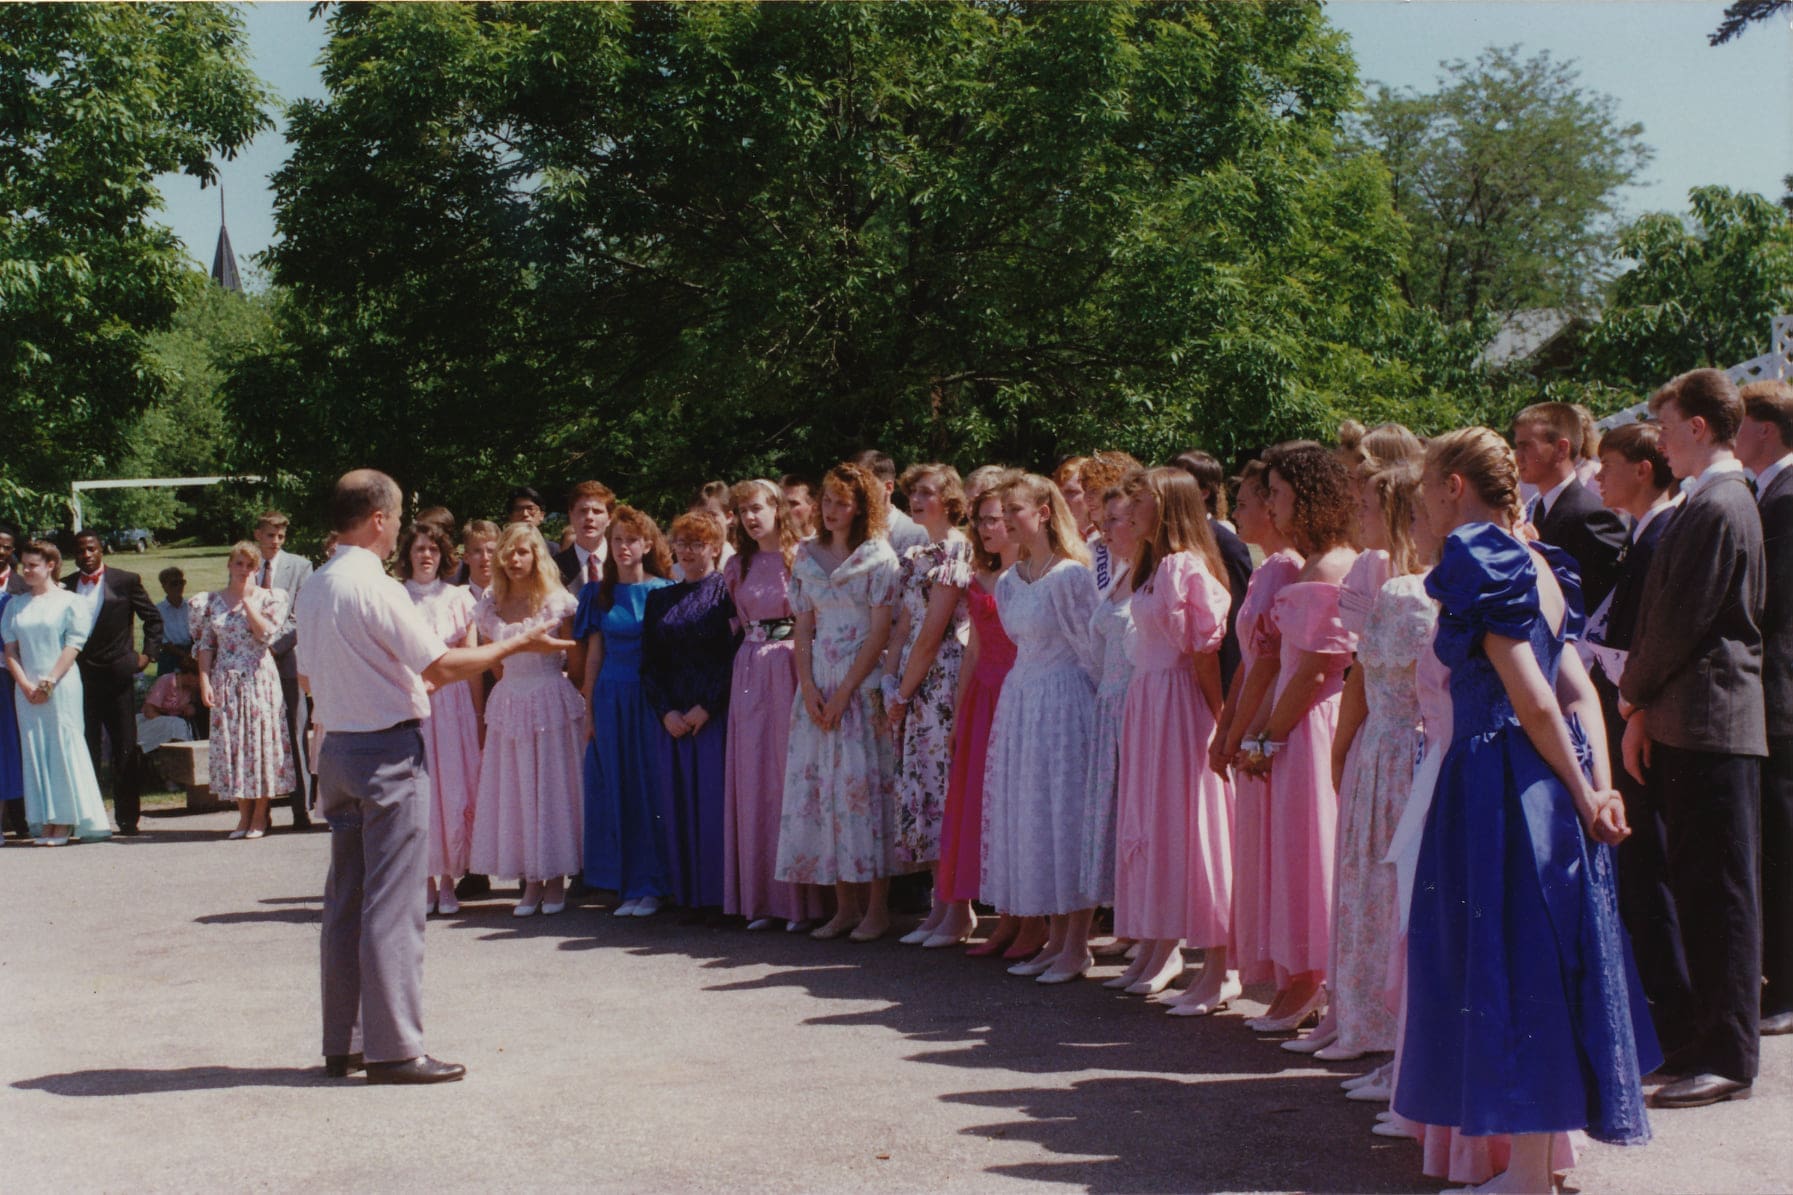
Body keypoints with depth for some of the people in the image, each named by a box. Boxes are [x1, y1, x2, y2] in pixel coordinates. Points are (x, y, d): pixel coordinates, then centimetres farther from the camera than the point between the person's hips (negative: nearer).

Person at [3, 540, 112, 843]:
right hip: (27, 688, 4)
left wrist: (49, 682, -13)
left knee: (62, 746, -4)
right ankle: (45, 823, 6)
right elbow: (10, 648, 7)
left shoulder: (68, 602, 0)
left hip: (61, 685, -4)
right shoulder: (15, 605, 12)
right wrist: (25, 685, -5)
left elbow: (73, 646, -6)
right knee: (33, 748, 3)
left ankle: (65, 822, 0)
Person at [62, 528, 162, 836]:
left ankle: (128, 818, 9)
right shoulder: (65, 586, 6)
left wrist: (148, 653, 0)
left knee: (125, 751, 3)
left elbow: (153, 617, 8)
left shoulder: (126, 581, 1)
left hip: (117, 675, -2)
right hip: (80, 676, 2)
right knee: (86, 751, 5)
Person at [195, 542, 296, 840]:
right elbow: (205, 644, 8)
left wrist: (248, 600, -10)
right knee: (230, 743, 2)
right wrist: (204, 680, -3)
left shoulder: (269, 598, 2)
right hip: (225, 683, 3)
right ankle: (244, 814, 11)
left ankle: (260, 816, 4)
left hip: (260, 680, -2)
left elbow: (268, 633, -14)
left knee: (262, 740, -3)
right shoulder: (213, 601, 9)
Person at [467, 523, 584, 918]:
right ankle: (531, 883, 11)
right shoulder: (490, 606, 5)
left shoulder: (557, 602, -5)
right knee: (514, 792, 4)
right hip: (508, 704, 4)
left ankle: (555, 881, 9)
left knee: (552, 788, 1)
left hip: (552, 703, -3)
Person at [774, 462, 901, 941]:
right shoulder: (807, 556, 11)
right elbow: (803, 626, 9)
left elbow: (880, 633, -9)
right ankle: (845, 904, 10)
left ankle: (877, 906, 1)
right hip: (818, 681, 5)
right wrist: (808, 686, -4)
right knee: (818, 785, 3)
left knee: (864, 784, -6)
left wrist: (845, 692, -13)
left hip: (864, 681, -5)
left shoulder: (880, 558, -4)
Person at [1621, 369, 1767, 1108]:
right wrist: (1644, 706, 13)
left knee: (1720, 893, -4)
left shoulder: (1716, 509, -15)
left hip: (1710, 721, -10)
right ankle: (1693, 1032, 23)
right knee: (1697, 887, 14)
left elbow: (1681, 622, -17)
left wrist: (1635, 696, -3)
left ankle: (1727, 1058, 1)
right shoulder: (1714, 502, 17)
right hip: (1687, 721, 10)